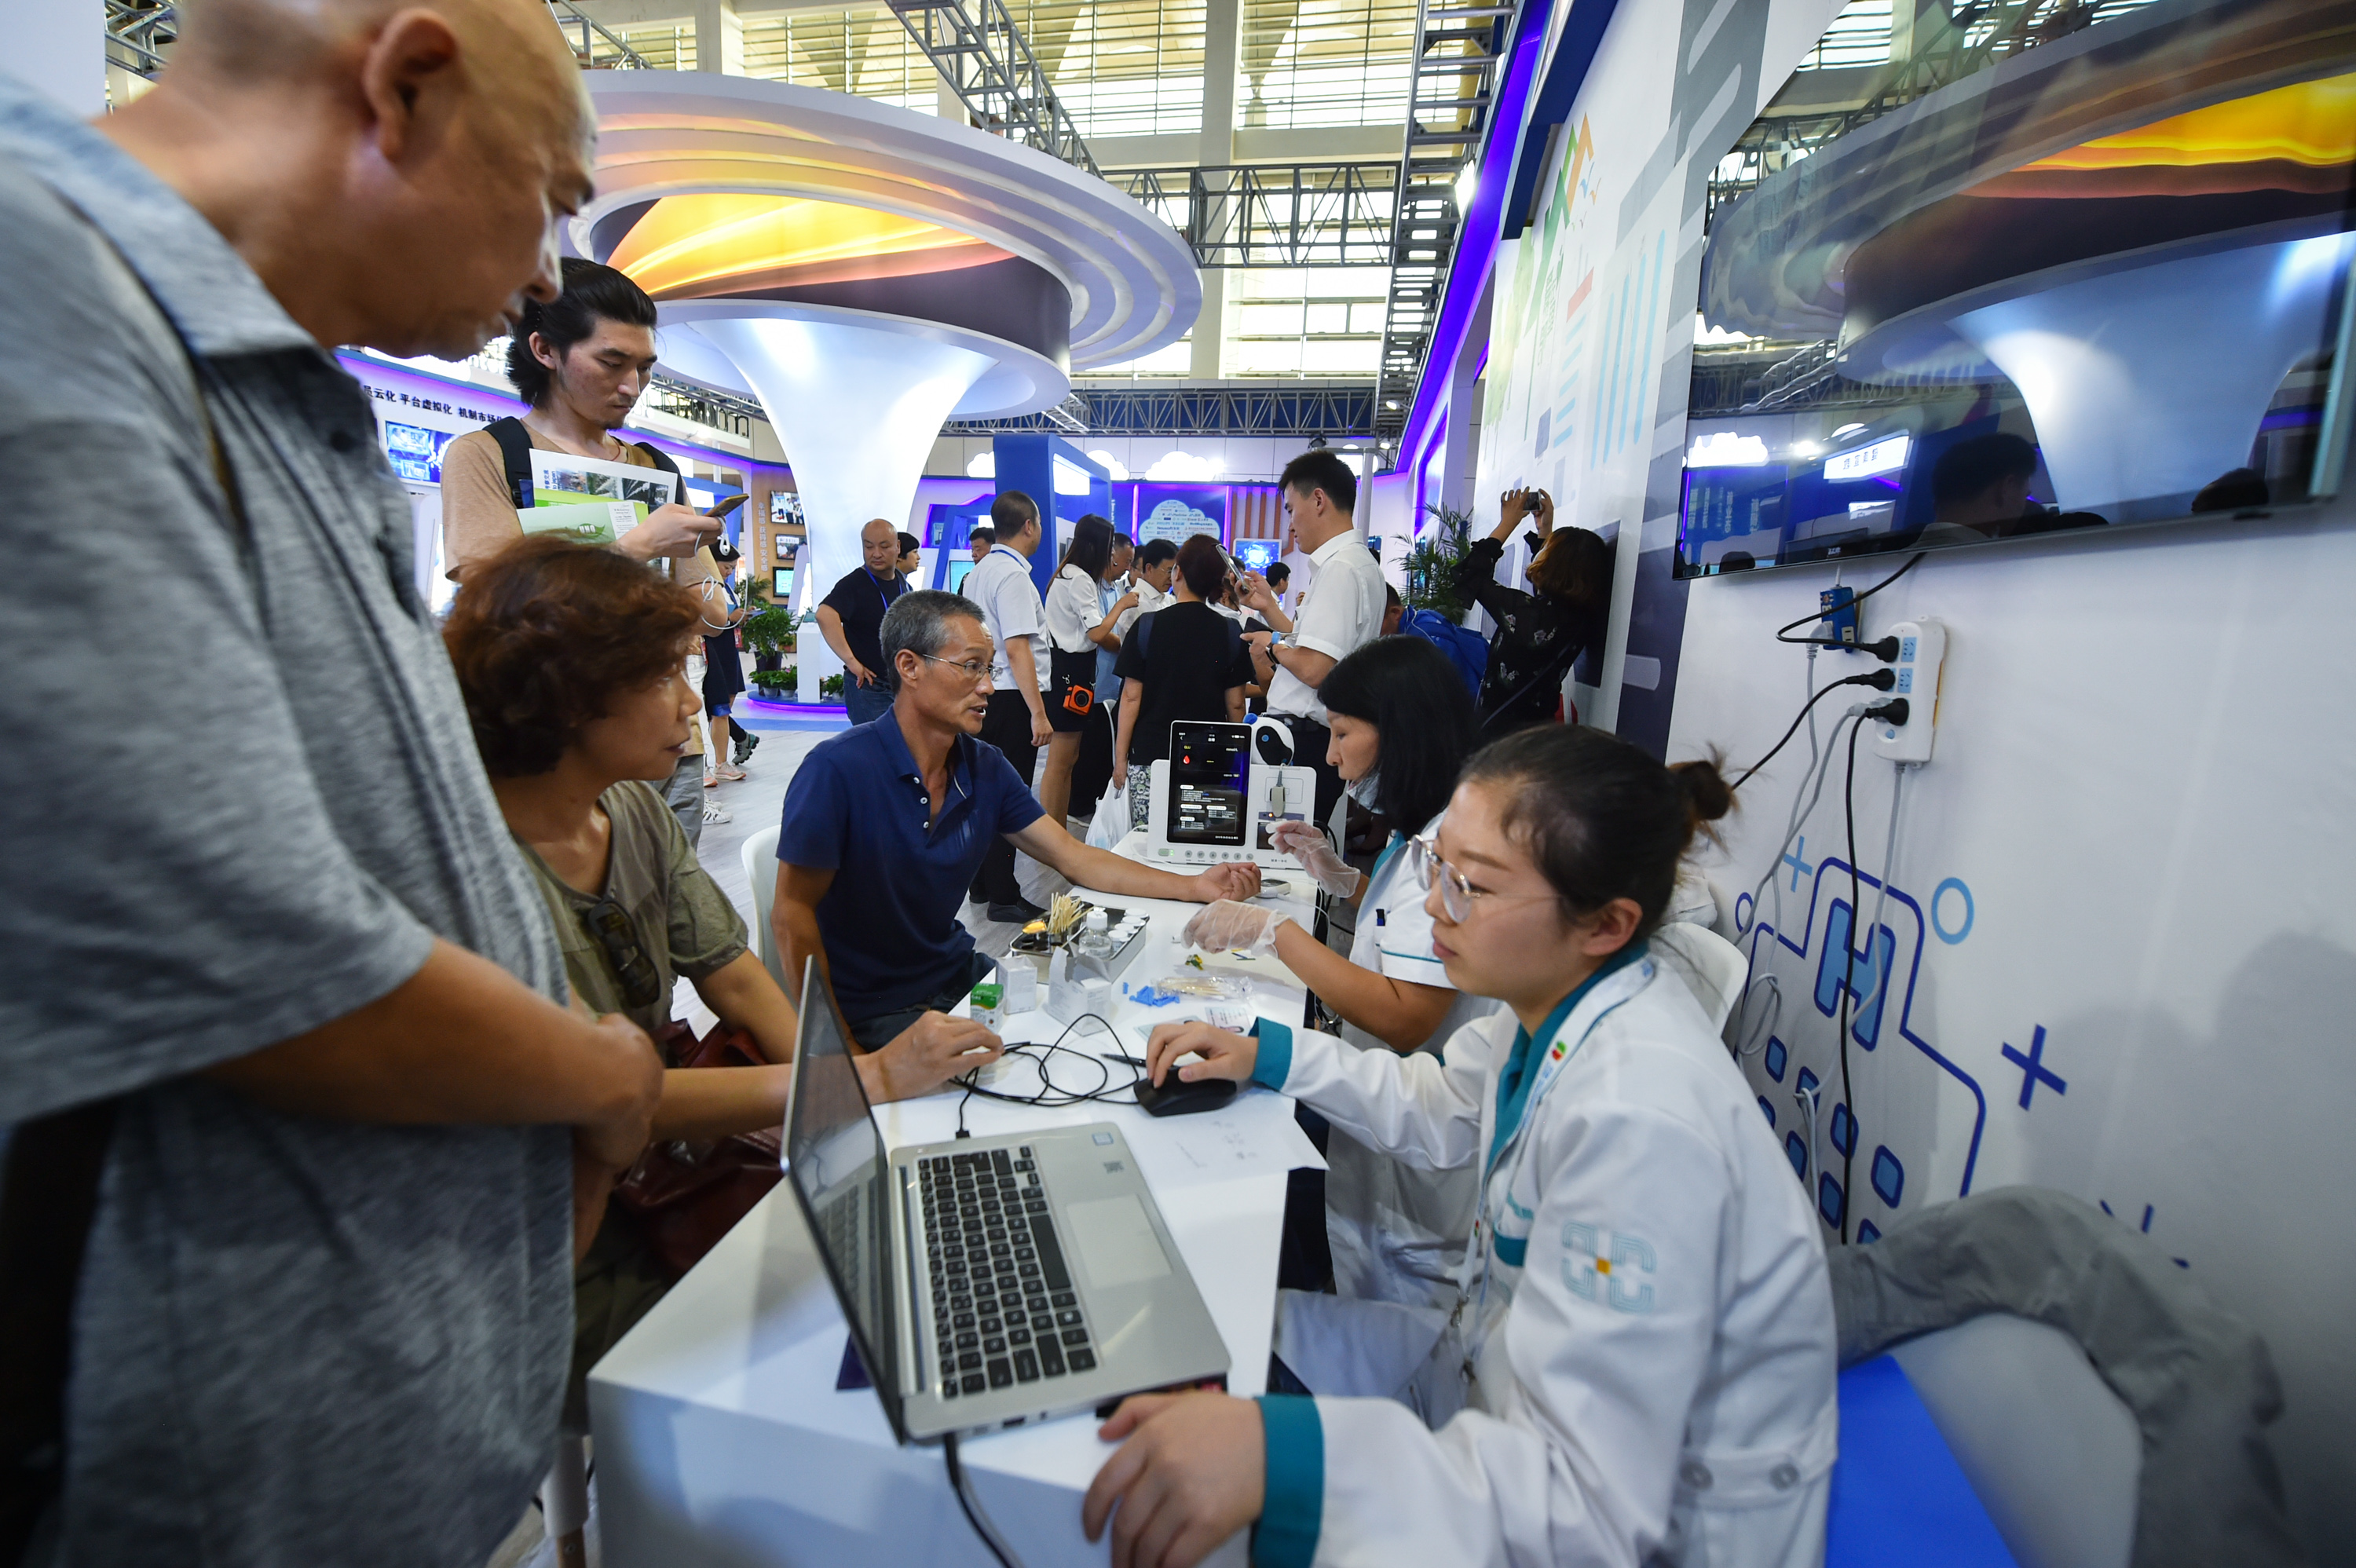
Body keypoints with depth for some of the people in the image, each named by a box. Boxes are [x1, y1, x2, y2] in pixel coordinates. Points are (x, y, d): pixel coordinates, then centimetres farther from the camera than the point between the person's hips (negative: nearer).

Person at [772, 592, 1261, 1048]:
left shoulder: (985, 766, -1)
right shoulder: (839, 768, -20)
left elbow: (1077, 859, 0)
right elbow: (793, 913, -16)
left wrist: (1195, 887, -8)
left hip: (955, 973, 6)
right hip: (872, 1011, -6)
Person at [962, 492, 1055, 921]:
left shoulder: (977, 572, 13)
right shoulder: (1013, 575, -16)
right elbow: (1017, 649, -22)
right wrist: (1039, 713, -21)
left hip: (985, 695, 10)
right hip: (1013, 698, -10)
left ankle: (982, 884, 28)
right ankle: (1003, 897, 5)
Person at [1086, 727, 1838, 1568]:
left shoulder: (1637, 1120, -35)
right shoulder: (1555, 998, -9)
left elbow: (1593, 1500, -33)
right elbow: (1437, 1108, 11)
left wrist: (1286, 1451, -44)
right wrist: (1269, 1053, 4)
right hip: (1514, 1374, 8)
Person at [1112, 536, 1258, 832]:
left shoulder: (1147, 626, -3)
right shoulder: (1231, 633, 3)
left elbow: (1131, 697, -3)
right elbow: (1235, 705, 6)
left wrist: (1120, 759, 3)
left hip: (1150, 754, -2)